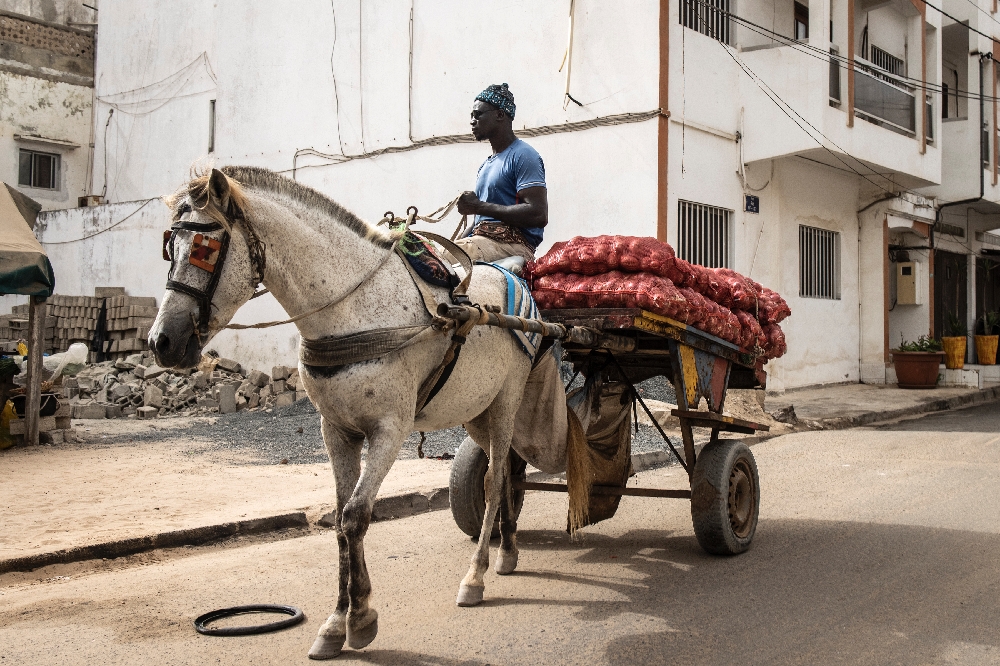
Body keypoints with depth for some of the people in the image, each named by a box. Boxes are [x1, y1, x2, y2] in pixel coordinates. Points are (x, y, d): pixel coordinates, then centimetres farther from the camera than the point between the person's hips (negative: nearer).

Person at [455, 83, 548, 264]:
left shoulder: (523, 156, -4)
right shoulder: (487, 164, 26)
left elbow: (539, 215, -17)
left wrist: (479, 206, -13)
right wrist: (458, 242, 8)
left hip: (512, 244, -9)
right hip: (483, 240, 9)